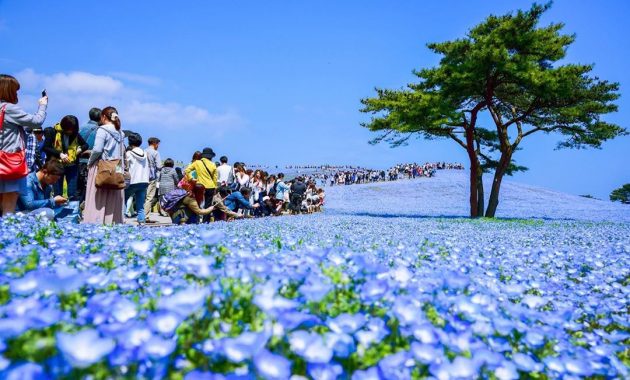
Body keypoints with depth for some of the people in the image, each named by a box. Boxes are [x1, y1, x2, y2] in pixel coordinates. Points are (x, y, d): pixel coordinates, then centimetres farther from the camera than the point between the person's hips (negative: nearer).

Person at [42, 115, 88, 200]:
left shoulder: (75, 134, 2)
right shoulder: (53, 132, -6)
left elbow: (85, 145, 13)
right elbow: (46, 147, -9)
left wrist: (80, 149, -9)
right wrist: (59, 154, -21)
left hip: (72, 165, 2)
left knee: (72, 194, 3)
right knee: (58, 192, 7)